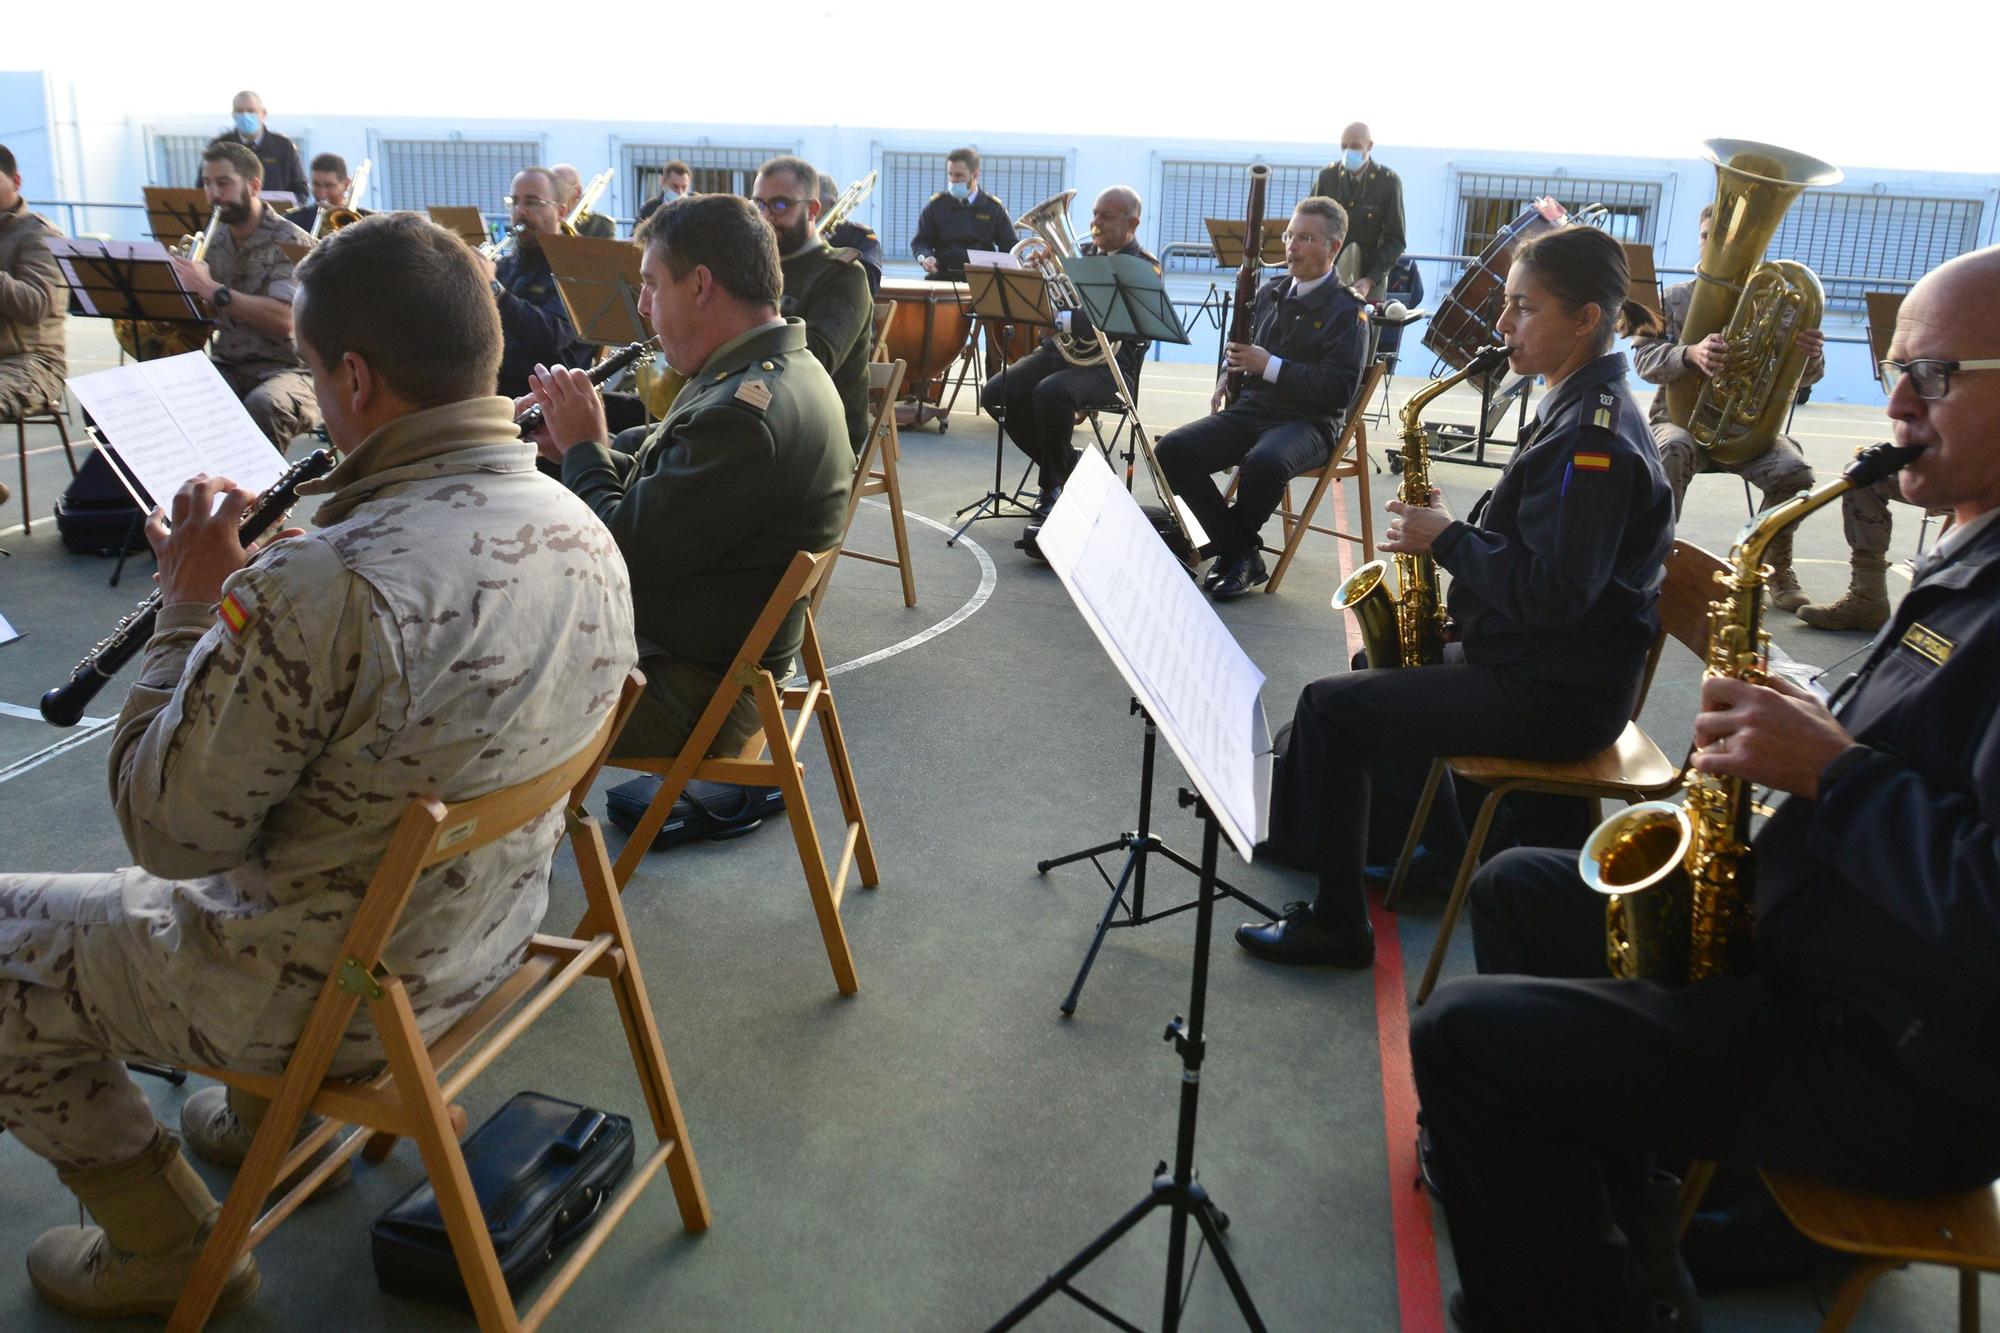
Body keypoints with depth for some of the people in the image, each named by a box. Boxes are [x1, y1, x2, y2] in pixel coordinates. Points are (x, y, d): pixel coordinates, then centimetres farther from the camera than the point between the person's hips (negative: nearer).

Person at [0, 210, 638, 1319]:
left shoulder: (317, 591, -35)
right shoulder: (583, 534, -9)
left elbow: (171, 833, -21)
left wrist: (192, 606, -11)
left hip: (337, 993, -7)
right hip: (489, 935, 8)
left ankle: (165, 1245, 28)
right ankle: (267, 1119, 48)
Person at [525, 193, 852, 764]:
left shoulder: (745, 414, -29)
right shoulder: (784, 370, 5)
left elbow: (617, 556, -26)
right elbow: (664, 464, 18)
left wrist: (583, 447, -10)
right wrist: (583, 443, 1)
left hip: (689, 693, -10)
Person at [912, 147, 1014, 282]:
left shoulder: (993, 208, 10)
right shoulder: (936, 205, 10)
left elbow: (1010, 246, 14)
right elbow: (920, 242, 14)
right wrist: (925, 258, -9)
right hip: (943, 277, 0)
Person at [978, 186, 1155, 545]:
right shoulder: (1081, 252, 15)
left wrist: (1061, 318, -30)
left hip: (1108, 364, -7)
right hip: (1058, 350, 7)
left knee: (1051, 392, -36)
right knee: (996, 394, -15)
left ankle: (1052, 488, -12)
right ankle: (1068, 465, 3)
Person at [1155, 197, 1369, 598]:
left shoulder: (1346, 309, -3)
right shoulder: (1271, 292, 17)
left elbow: (1341, 388, -14)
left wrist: (1270, 366, -20)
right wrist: (1228, 375, 8)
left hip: (1307, 422, -6)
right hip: (1249, 410, 6)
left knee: (1264, 461, -41)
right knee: (1173, 448, -19)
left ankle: (1233, 548, -12)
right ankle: (1241, 555, -13)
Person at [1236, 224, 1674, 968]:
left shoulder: (1592, 437, -22)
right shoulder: (1584, 408, 11)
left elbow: (1549, 593, -29)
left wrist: (1446, 539, -18)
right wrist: (1453, 531, 3)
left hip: (1556, 697, -11)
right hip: (1543, 663, 11)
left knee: (1331, 707, -11)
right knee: (1377, 672, 24)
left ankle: (1338, 922, -1)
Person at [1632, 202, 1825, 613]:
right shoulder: (1675, 298, 7)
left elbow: (1804, 377, 2)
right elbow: (1643, 357, -7)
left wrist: (1812, 356, -25)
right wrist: (1690, 354, -29)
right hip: (1682, 417, -1)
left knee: (1793, 468, -27)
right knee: (1673, 450, -37)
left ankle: (1777, 569, -5)